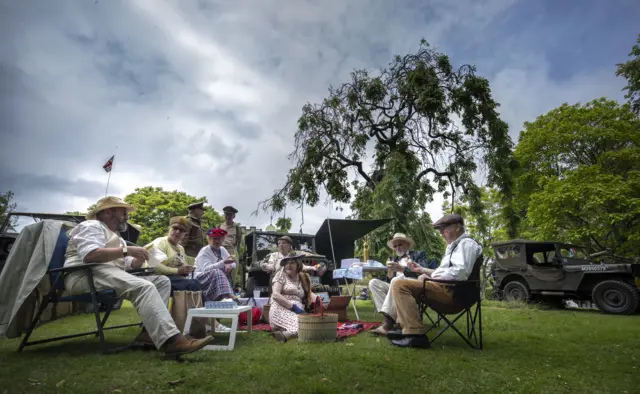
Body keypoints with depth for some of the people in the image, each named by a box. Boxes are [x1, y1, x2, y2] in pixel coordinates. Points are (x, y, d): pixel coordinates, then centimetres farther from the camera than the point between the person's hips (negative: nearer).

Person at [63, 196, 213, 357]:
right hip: (87, 275, -10)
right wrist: (127, 250, -18)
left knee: (162, 281, -3)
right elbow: (89, 255, -19)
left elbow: (126, 264, 21)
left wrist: (138, 261, 1)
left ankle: (149, 333, -18)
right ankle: (171, 341, -44)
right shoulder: (91, 226, 3)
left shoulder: (115, 235, 31)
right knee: (144, 287, -34)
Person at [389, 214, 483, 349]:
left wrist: (430, 278, -15)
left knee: (399, 285, -24)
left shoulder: (466, 243, -7)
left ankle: (415, 335, -26)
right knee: (402, 285, 25)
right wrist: (422, 270, 21)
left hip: (450, 289, -11)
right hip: (443, 287, 11)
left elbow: (459, 273, -22)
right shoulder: (454, 245, 25)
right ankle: (404, 327, 13)